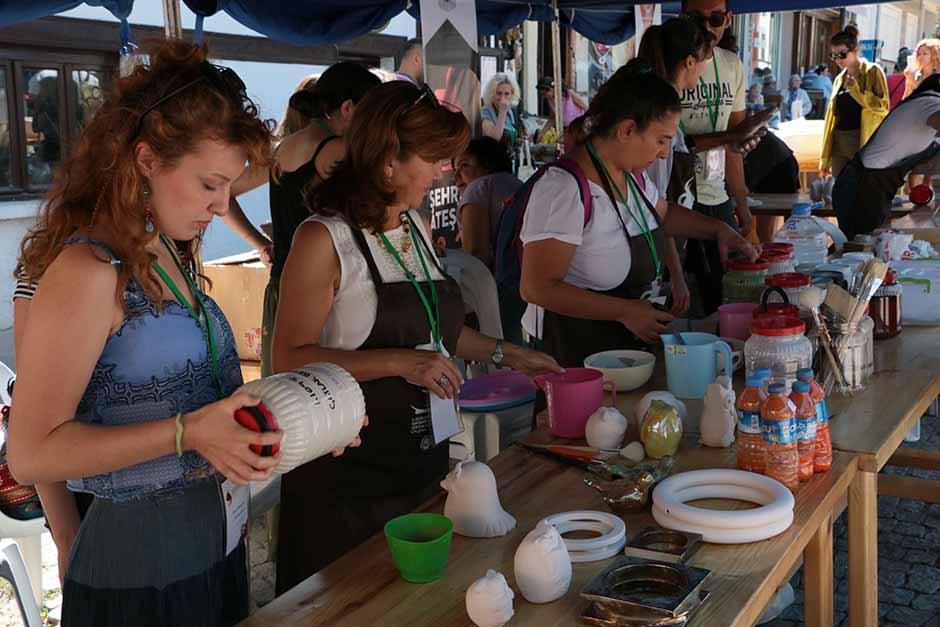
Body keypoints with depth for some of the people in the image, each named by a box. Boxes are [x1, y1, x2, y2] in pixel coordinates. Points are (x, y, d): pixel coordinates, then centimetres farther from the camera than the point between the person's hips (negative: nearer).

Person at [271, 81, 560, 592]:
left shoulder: (418, 228, 9)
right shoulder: (324, 239, -15)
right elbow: (289, 359, -20)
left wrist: (505, 354, 17)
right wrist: (398, 363, -26)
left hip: (423, 456, 7)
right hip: (347, 473, -7)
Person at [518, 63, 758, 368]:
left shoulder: (632, 174, 5)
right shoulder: (565, 189, -24)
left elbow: (664, 214, 27)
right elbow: (536, 287, -25)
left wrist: (718, 228, 10)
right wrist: (625, 311, -23)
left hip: (633, 340, 8)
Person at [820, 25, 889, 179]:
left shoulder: (873, 71, 0)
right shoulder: (839, 79, 17)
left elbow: (883, 106, -10)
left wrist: (856, 90, -19)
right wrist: (825, 158, 15)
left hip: (864, 144, -6)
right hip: (839, 144, 6)